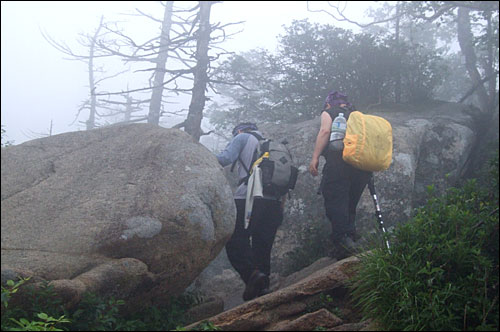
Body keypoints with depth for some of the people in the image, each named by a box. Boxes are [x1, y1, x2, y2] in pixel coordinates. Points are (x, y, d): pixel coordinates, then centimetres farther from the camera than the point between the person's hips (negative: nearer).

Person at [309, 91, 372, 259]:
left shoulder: (328, 113, 13)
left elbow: (325, 131, -6)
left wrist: (315, 157, -10)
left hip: (338, 162, -6)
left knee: (335, 201, -11)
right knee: (350, 205, 12)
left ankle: (342, 238, -26)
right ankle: (351, 237, 3)